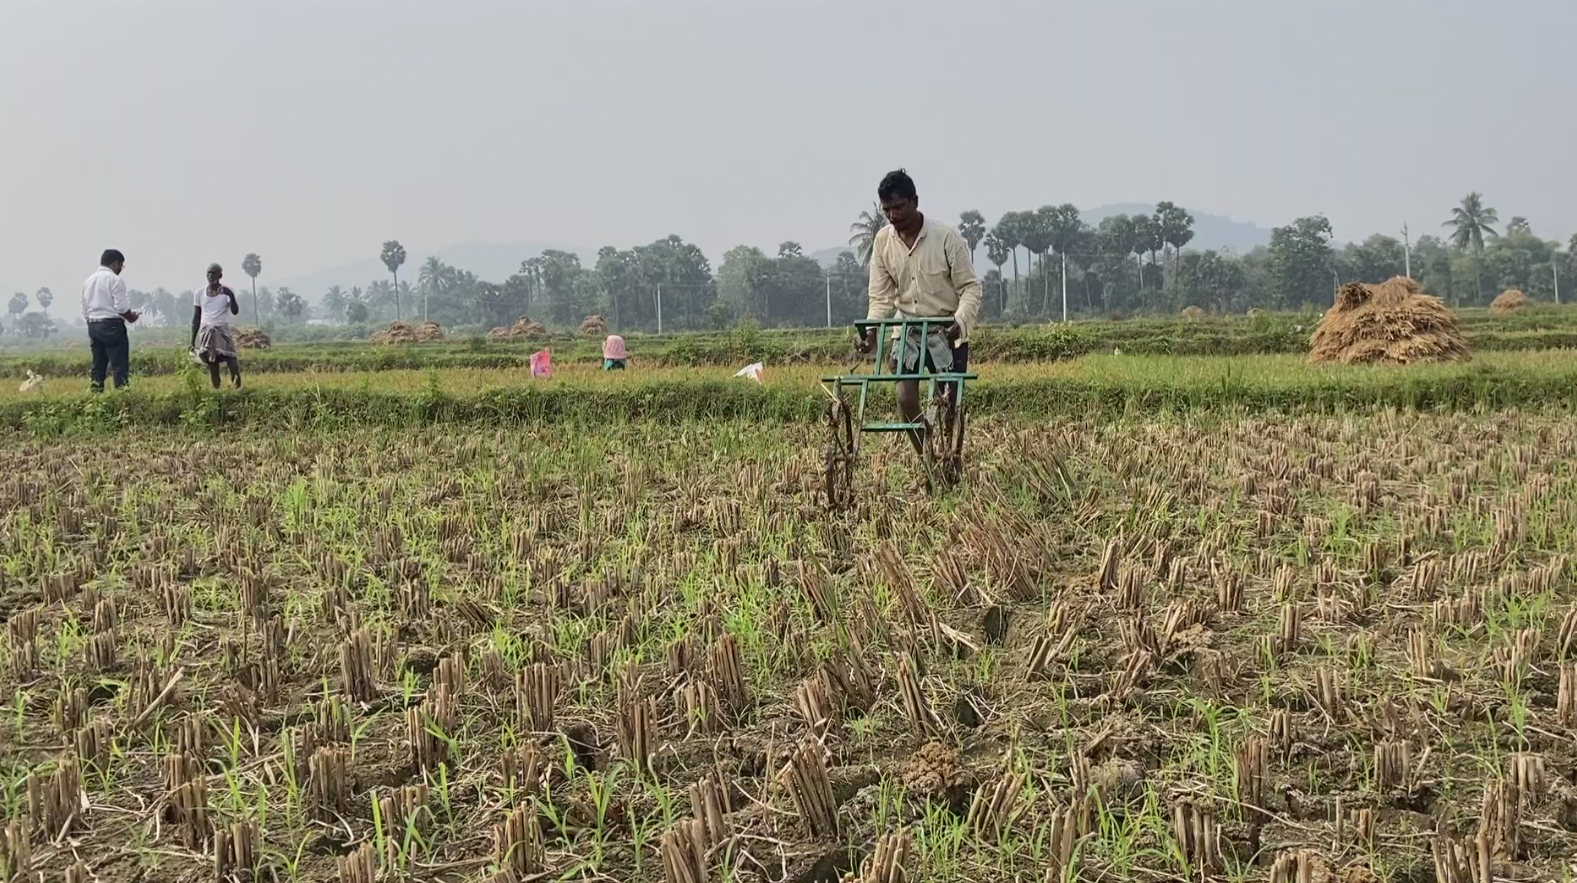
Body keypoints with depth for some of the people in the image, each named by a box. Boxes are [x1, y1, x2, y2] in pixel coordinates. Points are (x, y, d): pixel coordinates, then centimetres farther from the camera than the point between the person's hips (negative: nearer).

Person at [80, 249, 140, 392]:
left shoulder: (88, 281, 15)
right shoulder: (115, 279, -8)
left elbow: (85, 310, 15)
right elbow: (121, 307, -14)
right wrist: (131, 317, 3)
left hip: (92, 326, 7)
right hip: (112, 326, -7)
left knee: (98, 366, 10)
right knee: (120, 365, -7)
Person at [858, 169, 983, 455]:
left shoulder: (947, 237, -17)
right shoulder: (882, 241, -5)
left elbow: (970, 287, -13)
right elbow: (881, 295, -2)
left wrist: (960, 322, -31)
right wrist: (872, 329, -18)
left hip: (947, 332, -3)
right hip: (907, 330, 3)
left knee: (949, 400, -1)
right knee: (906, 398, -8)